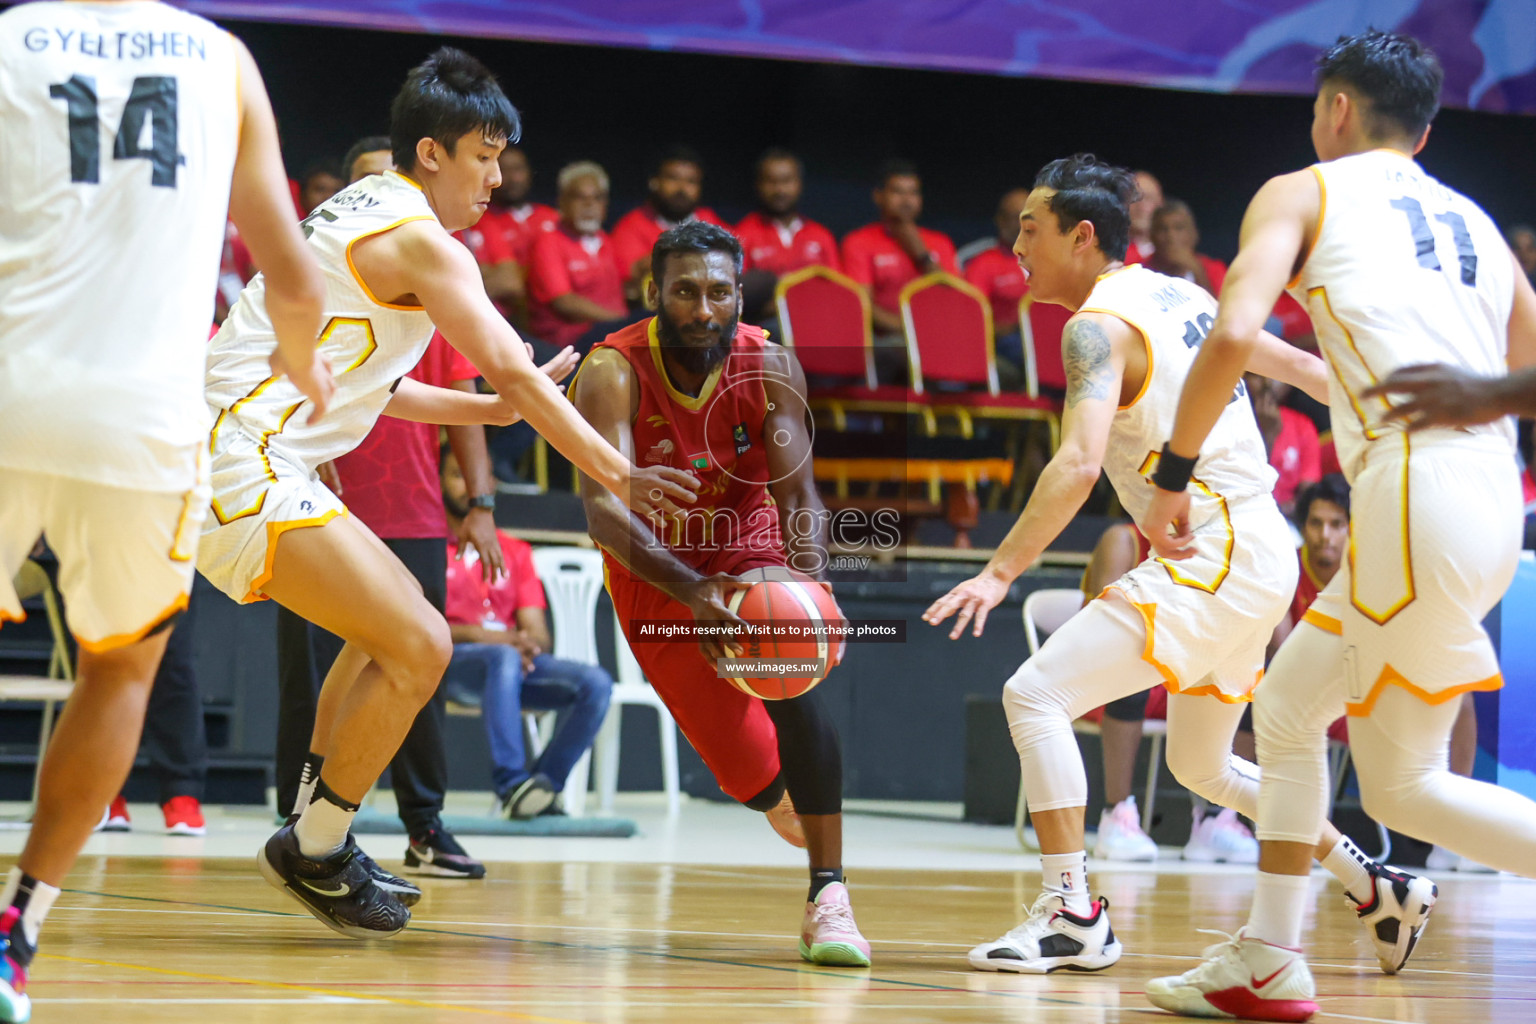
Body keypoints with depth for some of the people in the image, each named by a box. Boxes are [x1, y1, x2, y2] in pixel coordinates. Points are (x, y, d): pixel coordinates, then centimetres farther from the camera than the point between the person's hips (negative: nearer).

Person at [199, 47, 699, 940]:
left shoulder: (362, 213, 20)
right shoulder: (421, 241, -10)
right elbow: (513, 368, -13)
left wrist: (489, 408, 22)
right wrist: (616, 473, -9)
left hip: (238, 457, 11)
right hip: (244, 464, -11)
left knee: (394, 620, 23)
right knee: (419, 647, -12)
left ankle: (319, 841, 24)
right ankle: (314, 854, 1)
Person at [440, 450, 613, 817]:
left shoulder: (515, 551, 20)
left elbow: (538, 632, 12)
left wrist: (528, 643, -14)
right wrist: (478, 635, -19)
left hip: (514, 658, 5)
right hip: (450, 662, -5)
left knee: (596, 683, -22)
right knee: (504, 659, -40)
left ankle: (543, 784, -24)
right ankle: (511, 784, -45)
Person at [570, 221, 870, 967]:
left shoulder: (771, 368, -18)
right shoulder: (614, 372, -26)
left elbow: (799, 496, -20)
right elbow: (603, 506, -37)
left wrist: (806, 582, -41)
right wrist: (690, 589, -52)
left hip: (749, 556, 1)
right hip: (655, 573, -1)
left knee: (794, 687, -29)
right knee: (742, 767, 0)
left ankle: (828, 898, -28)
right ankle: (783, 800, 40)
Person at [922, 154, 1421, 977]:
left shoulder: (1098, 327, -13)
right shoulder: (1182, 296, 14)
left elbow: (1080, 463, -27)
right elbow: (1297, 366, 23)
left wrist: (1000, 571, -31)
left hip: (1213, 562, -10)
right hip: (1262, 557, 10)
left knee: (1035, 694, -13)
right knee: (1201, 766, 24)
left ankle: (1072, 914, -16)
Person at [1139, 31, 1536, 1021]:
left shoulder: (1302, 192, 7)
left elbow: (1234, 334, -9)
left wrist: (1173, 476, -2)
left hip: (1416, 495, -7)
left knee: (1402, 784, 5)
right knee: (1287, 709, 19)